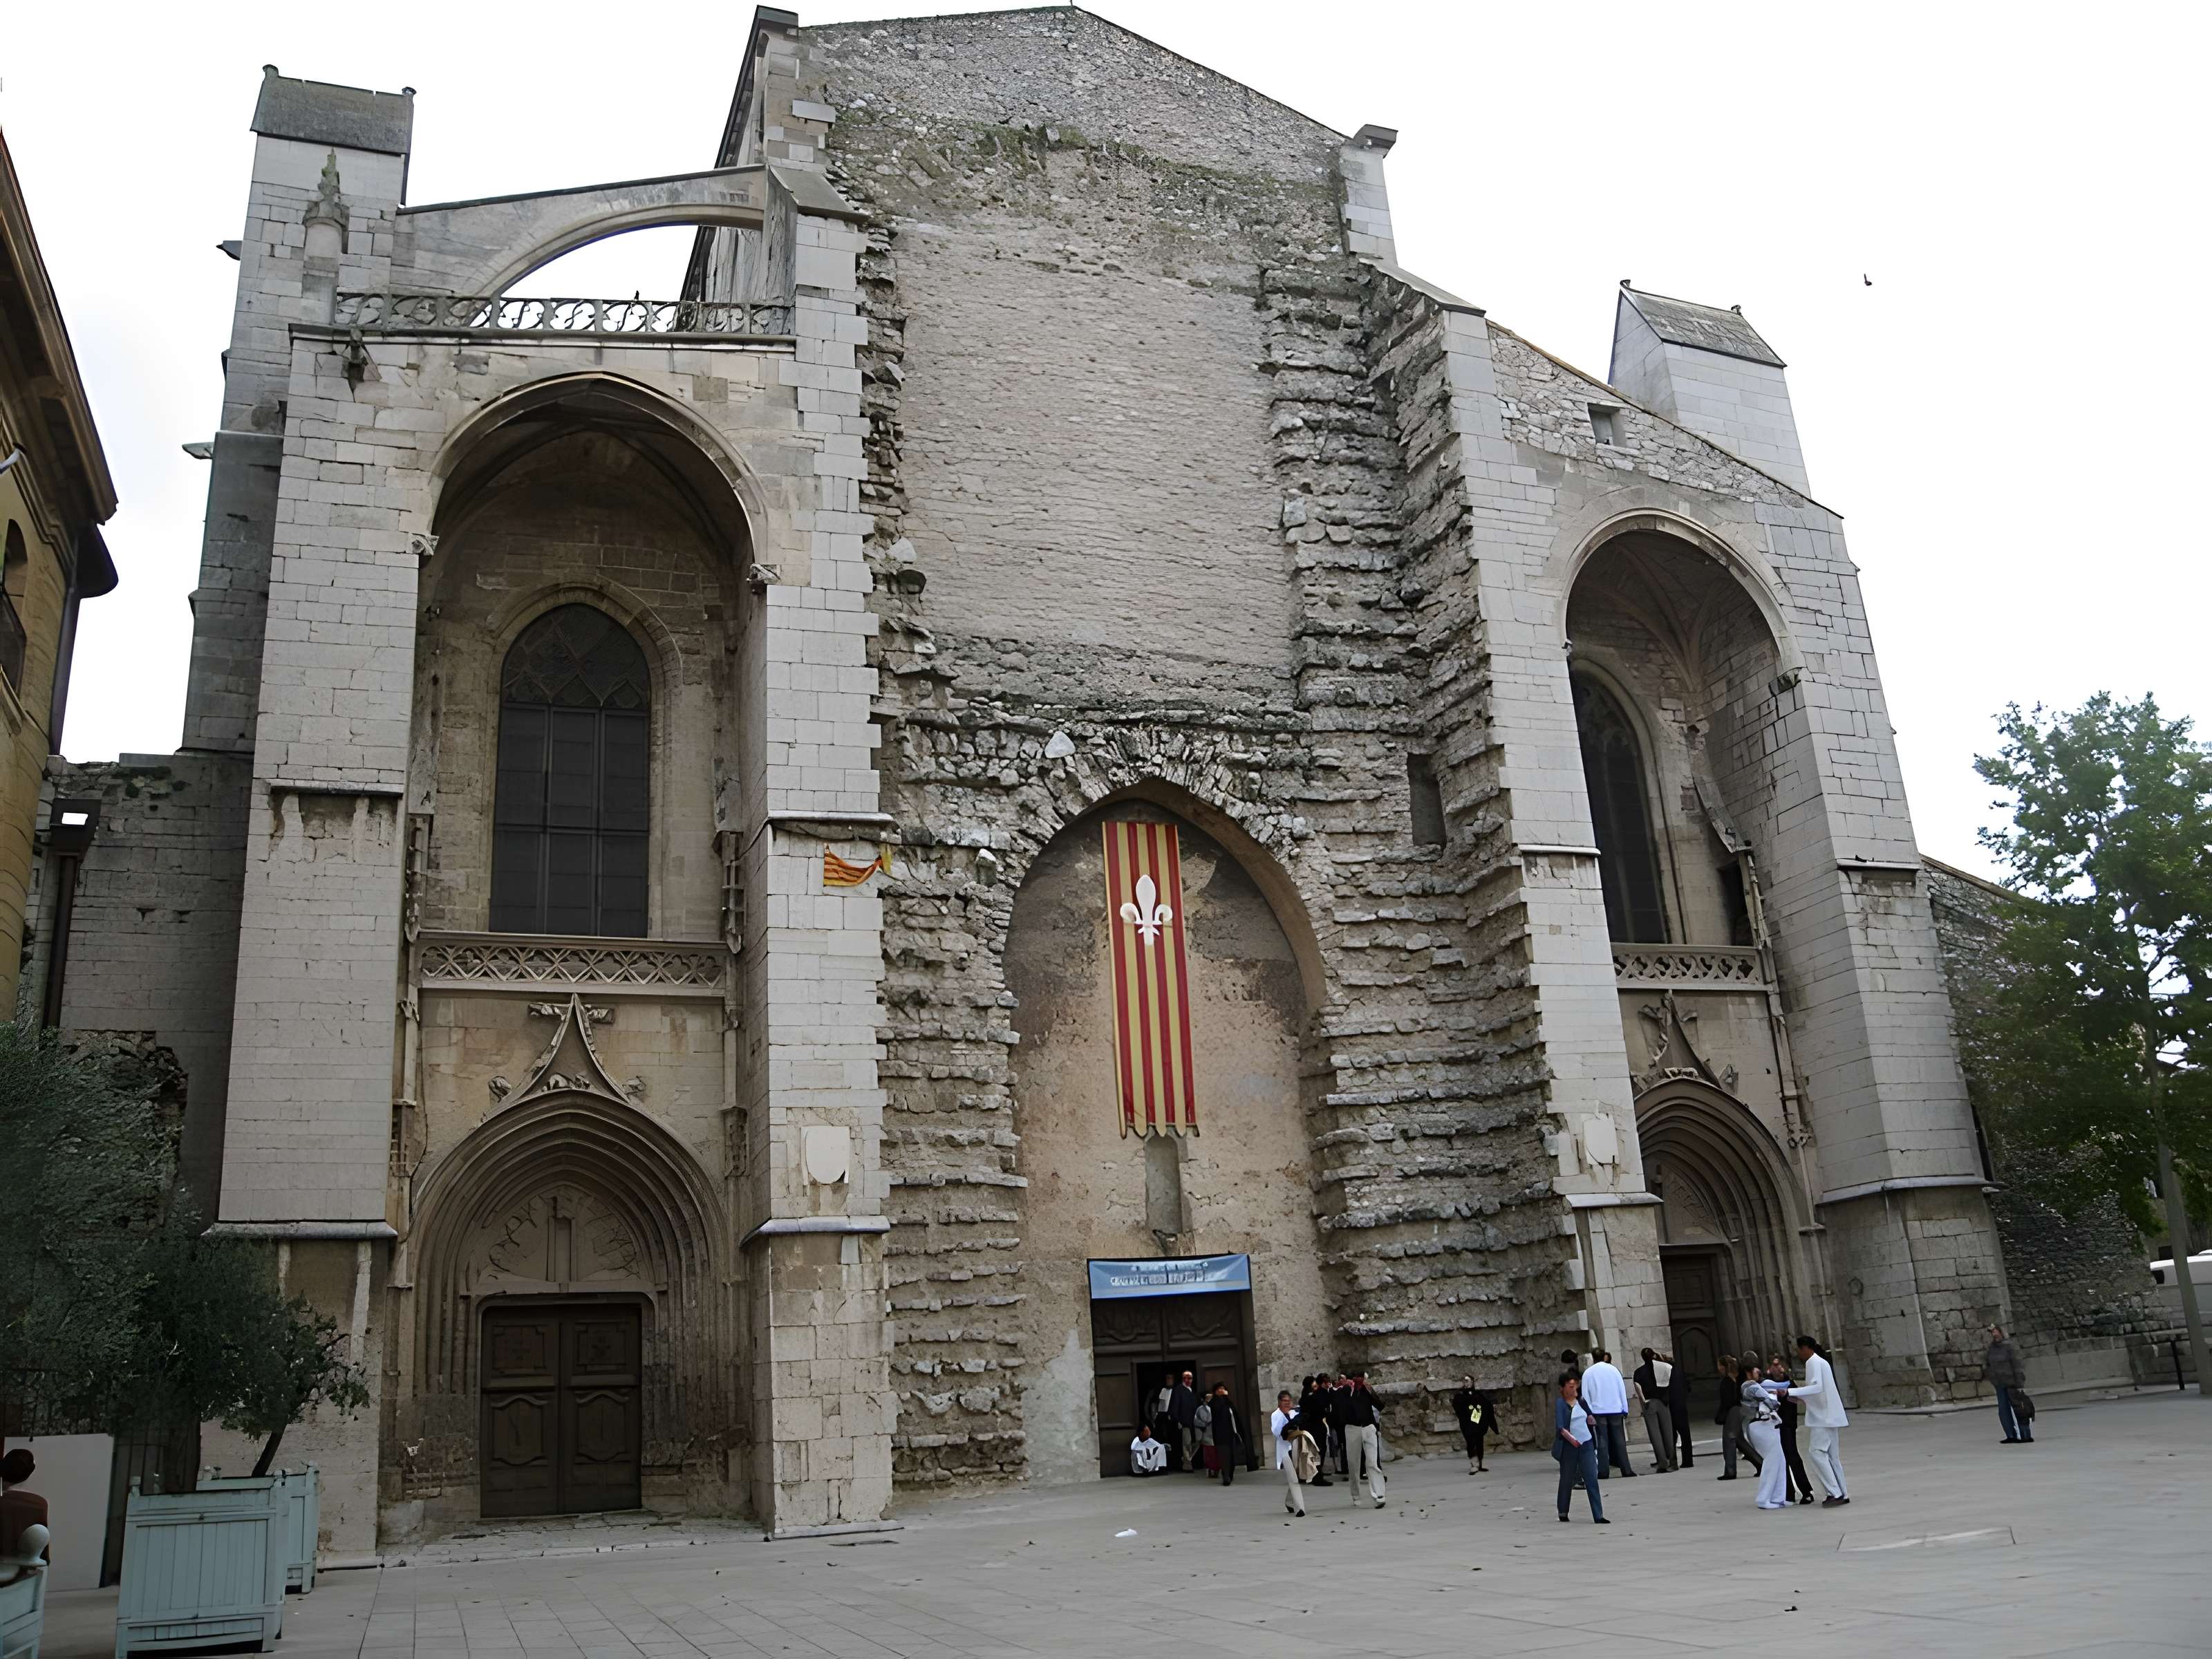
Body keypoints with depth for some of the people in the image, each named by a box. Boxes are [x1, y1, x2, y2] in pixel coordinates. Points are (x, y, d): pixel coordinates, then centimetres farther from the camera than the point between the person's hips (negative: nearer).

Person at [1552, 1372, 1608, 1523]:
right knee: (1567, 1480, 8)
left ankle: (1598, 1516, -4)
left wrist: (1591, 1419, 0)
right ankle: (1563, 1512, 26)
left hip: (1586, 1444, 4)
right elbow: (1560, 1427, -20)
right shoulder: (1561, 1404, -9)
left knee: (1592, 1480, -3)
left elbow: (1590, 1417, 22)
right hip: (1569, 1446, -4)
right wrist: (1571, 1438, -34)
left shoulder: (1581, 1401, 8)